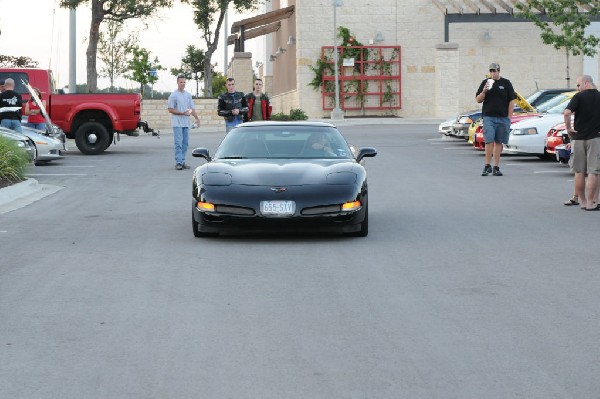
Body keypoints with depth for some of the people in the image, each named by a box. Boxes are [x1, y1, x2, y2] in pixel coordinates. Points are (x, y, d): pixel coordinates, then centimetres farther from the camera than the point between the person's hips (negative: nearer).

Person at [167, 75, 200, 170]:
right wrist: (182, 113, -15)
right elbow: (170, 109, -8)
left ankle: (182, 162, 11)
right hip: (177, 122, -6)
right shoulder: (173, 95, -4)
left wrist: (197, 118, 5)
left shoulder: (188, 95, 14)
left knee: (185, 143, 6)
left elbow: (192, 108, 18)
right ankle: (178, 162, -11)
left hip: (186, 123, 6)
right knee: (179, 143, -10)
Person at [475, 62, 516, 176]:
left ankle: (496, 167, 8)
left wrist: (509, 117, -1)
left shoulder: (506, 83, 7)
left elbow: (511, 101, 6)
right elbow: (478, 100, 7)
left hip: (503, 118, 0)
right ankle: (487, 166, -5)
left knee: (499, 142, 4)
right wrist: (484, 91, -12)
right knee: (489, 141, -10)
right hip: (488, 117, 0)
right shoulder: (485, 83, 9)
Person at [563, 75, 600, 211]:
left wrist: (568, 128, -7)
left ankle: (582, 201, 15)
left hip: (578, 138, 0)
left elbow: (567, 113, -19)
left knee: (579, 172, 10)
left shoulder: (579, 97, -5)